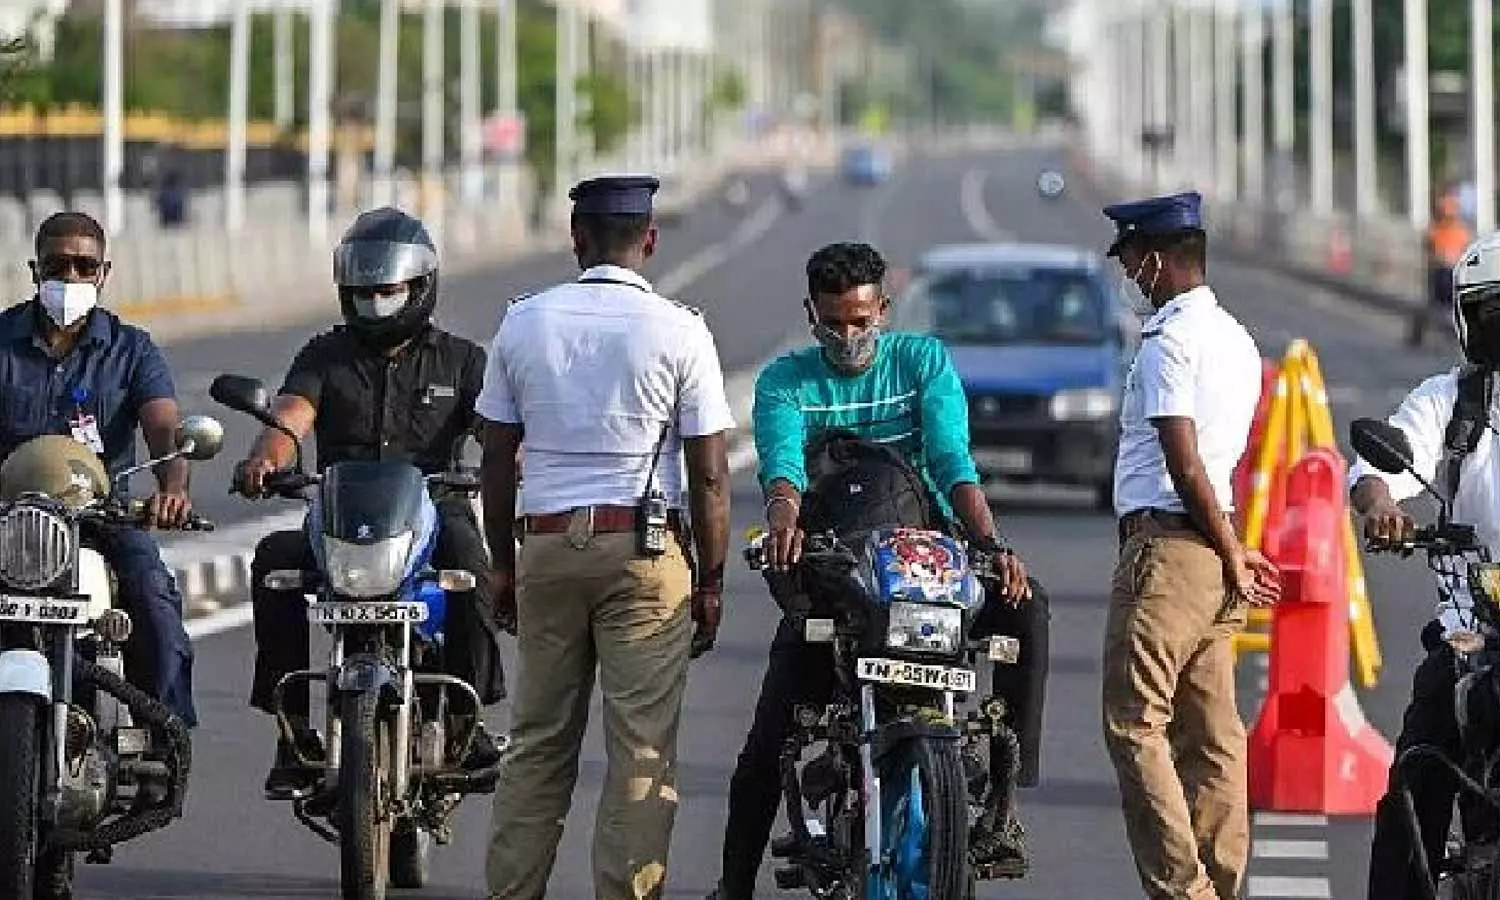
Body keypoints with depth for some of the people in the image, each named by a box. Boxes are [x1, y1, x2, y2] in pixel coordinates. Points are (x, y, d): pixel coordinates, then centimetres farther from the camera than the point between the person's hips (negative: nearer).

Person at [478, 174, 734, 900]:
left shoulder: (523, 322, 4)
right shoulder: (679, 332, -5)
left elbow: (496, 462, 8)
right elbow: (709, 476, -5)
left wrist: (504, 563, 17)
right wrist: (711, 581, 3)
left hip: (544, 544, 3)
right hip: (644, 550, -3)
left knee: (538, 741, 10)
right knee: (642, 749, -1)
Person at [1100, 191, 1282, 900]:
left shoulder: (1169, 338, -12)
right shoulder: (1238, 341, 18)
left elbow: (1184, 460, -16)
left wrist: (1230, 553, -11)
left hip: (1167, 547, -9)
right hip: (1213, 555, 9)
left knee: (1136, 724, -8)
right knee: (1211, 733, 9)